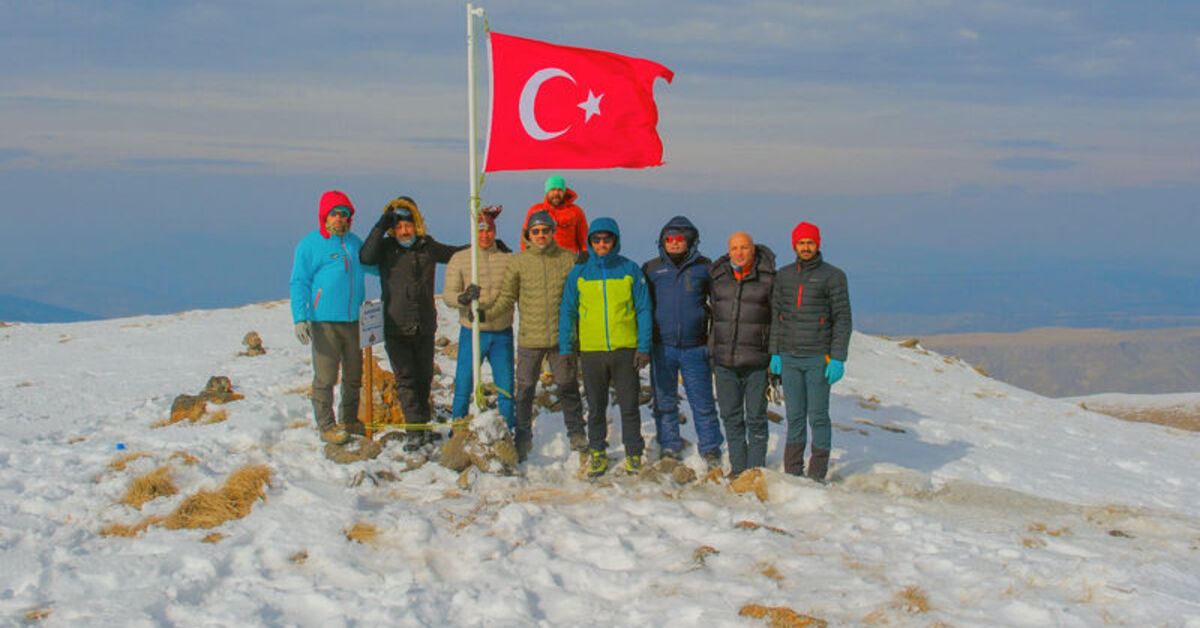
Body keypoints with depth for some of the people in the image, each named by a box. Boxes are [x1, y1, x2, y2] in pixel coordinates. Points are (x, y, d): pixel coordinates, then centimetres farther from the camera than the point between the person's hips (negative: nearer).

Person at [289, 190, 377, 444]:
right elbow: (299, 283, -4)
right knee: (326, 376, -5)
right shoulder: (310, 245, -3)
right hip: (324, 321, -6)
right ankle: (326, 425, 4)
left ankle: (349, 420, 26)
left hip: (354, 319, 6)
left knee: (354, 375, 12)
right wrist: (300, 318, -13)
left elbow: (372, 265, 33)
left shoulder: (353, 242, 13)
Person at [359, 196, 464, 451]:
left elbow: (458, 254, 20)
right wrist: (381, 226, -22)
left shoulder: (428, 246, 5)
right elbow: (366, 258, -22)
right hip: (396, 327, -3)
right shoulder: (386, 247, -2)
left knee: (424, 377, 12)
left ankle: (423, 424, 25)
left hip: (425, 326, 3)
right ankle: (415, 429, -4)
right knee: (405, 378, -5)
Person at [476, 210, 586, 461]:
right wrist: (485, 312, -11)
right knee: (525, 389, 5)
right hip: (530, 338, 0)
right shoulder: (519, 263, 1)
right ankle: (523, 438, 18)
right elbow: (506, 297, 4)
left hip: (562, 337, 0)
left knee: (568, 387, 9)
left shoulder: (568, 259, 2)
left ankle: (576, 434, 23)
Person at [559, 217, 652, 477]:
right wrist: (565, 349, 2)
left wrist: (644, 347, -5)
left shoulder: (630, 270, 1)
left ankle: (634, 453, 13)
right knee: (596, 407, 8)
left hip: (625, 350, -1)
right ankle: (597, 453, 20)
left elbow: (644, 310, 2)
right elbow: (567, 312, 8)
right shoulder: (579, 273, 5)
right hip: (591, 350, 1)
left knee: (629, 405, 2)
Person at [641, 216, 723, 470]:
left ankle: (711, 450, 12)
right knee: (664, 402, 9)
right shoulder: (651, 269, 8)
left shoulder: (704, 268, 4)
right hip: (661, 347, 2)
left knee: (703, 402, 1)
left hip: (695, 347, -2)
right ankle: (668, 448, 20)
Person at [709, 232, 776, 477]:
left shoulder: (768, 279, -4)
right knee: (730, 417, 8)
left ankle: (756, 468, 12)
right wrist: (709, 351, 15)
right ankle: (738, 467, 17)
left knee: (756, 417, 2)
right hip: (723, 360, 3)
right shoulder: (717, 276, 5)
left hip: (756, 361, -3)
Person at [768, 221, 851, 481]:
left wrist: (838, 358, -11)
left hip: (818, 359, -4)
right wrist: (774, 353, 7)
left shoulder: (833, 276, -3)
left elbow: (842, 319, -5)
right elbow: (776, 315, 13)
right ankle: (792, 472, 14)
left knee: (818, 416, -1)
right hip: (789, 358, 4)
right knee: (795, 416, 8)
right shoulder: (783, 275, 10)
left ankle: (817, 474, 6)